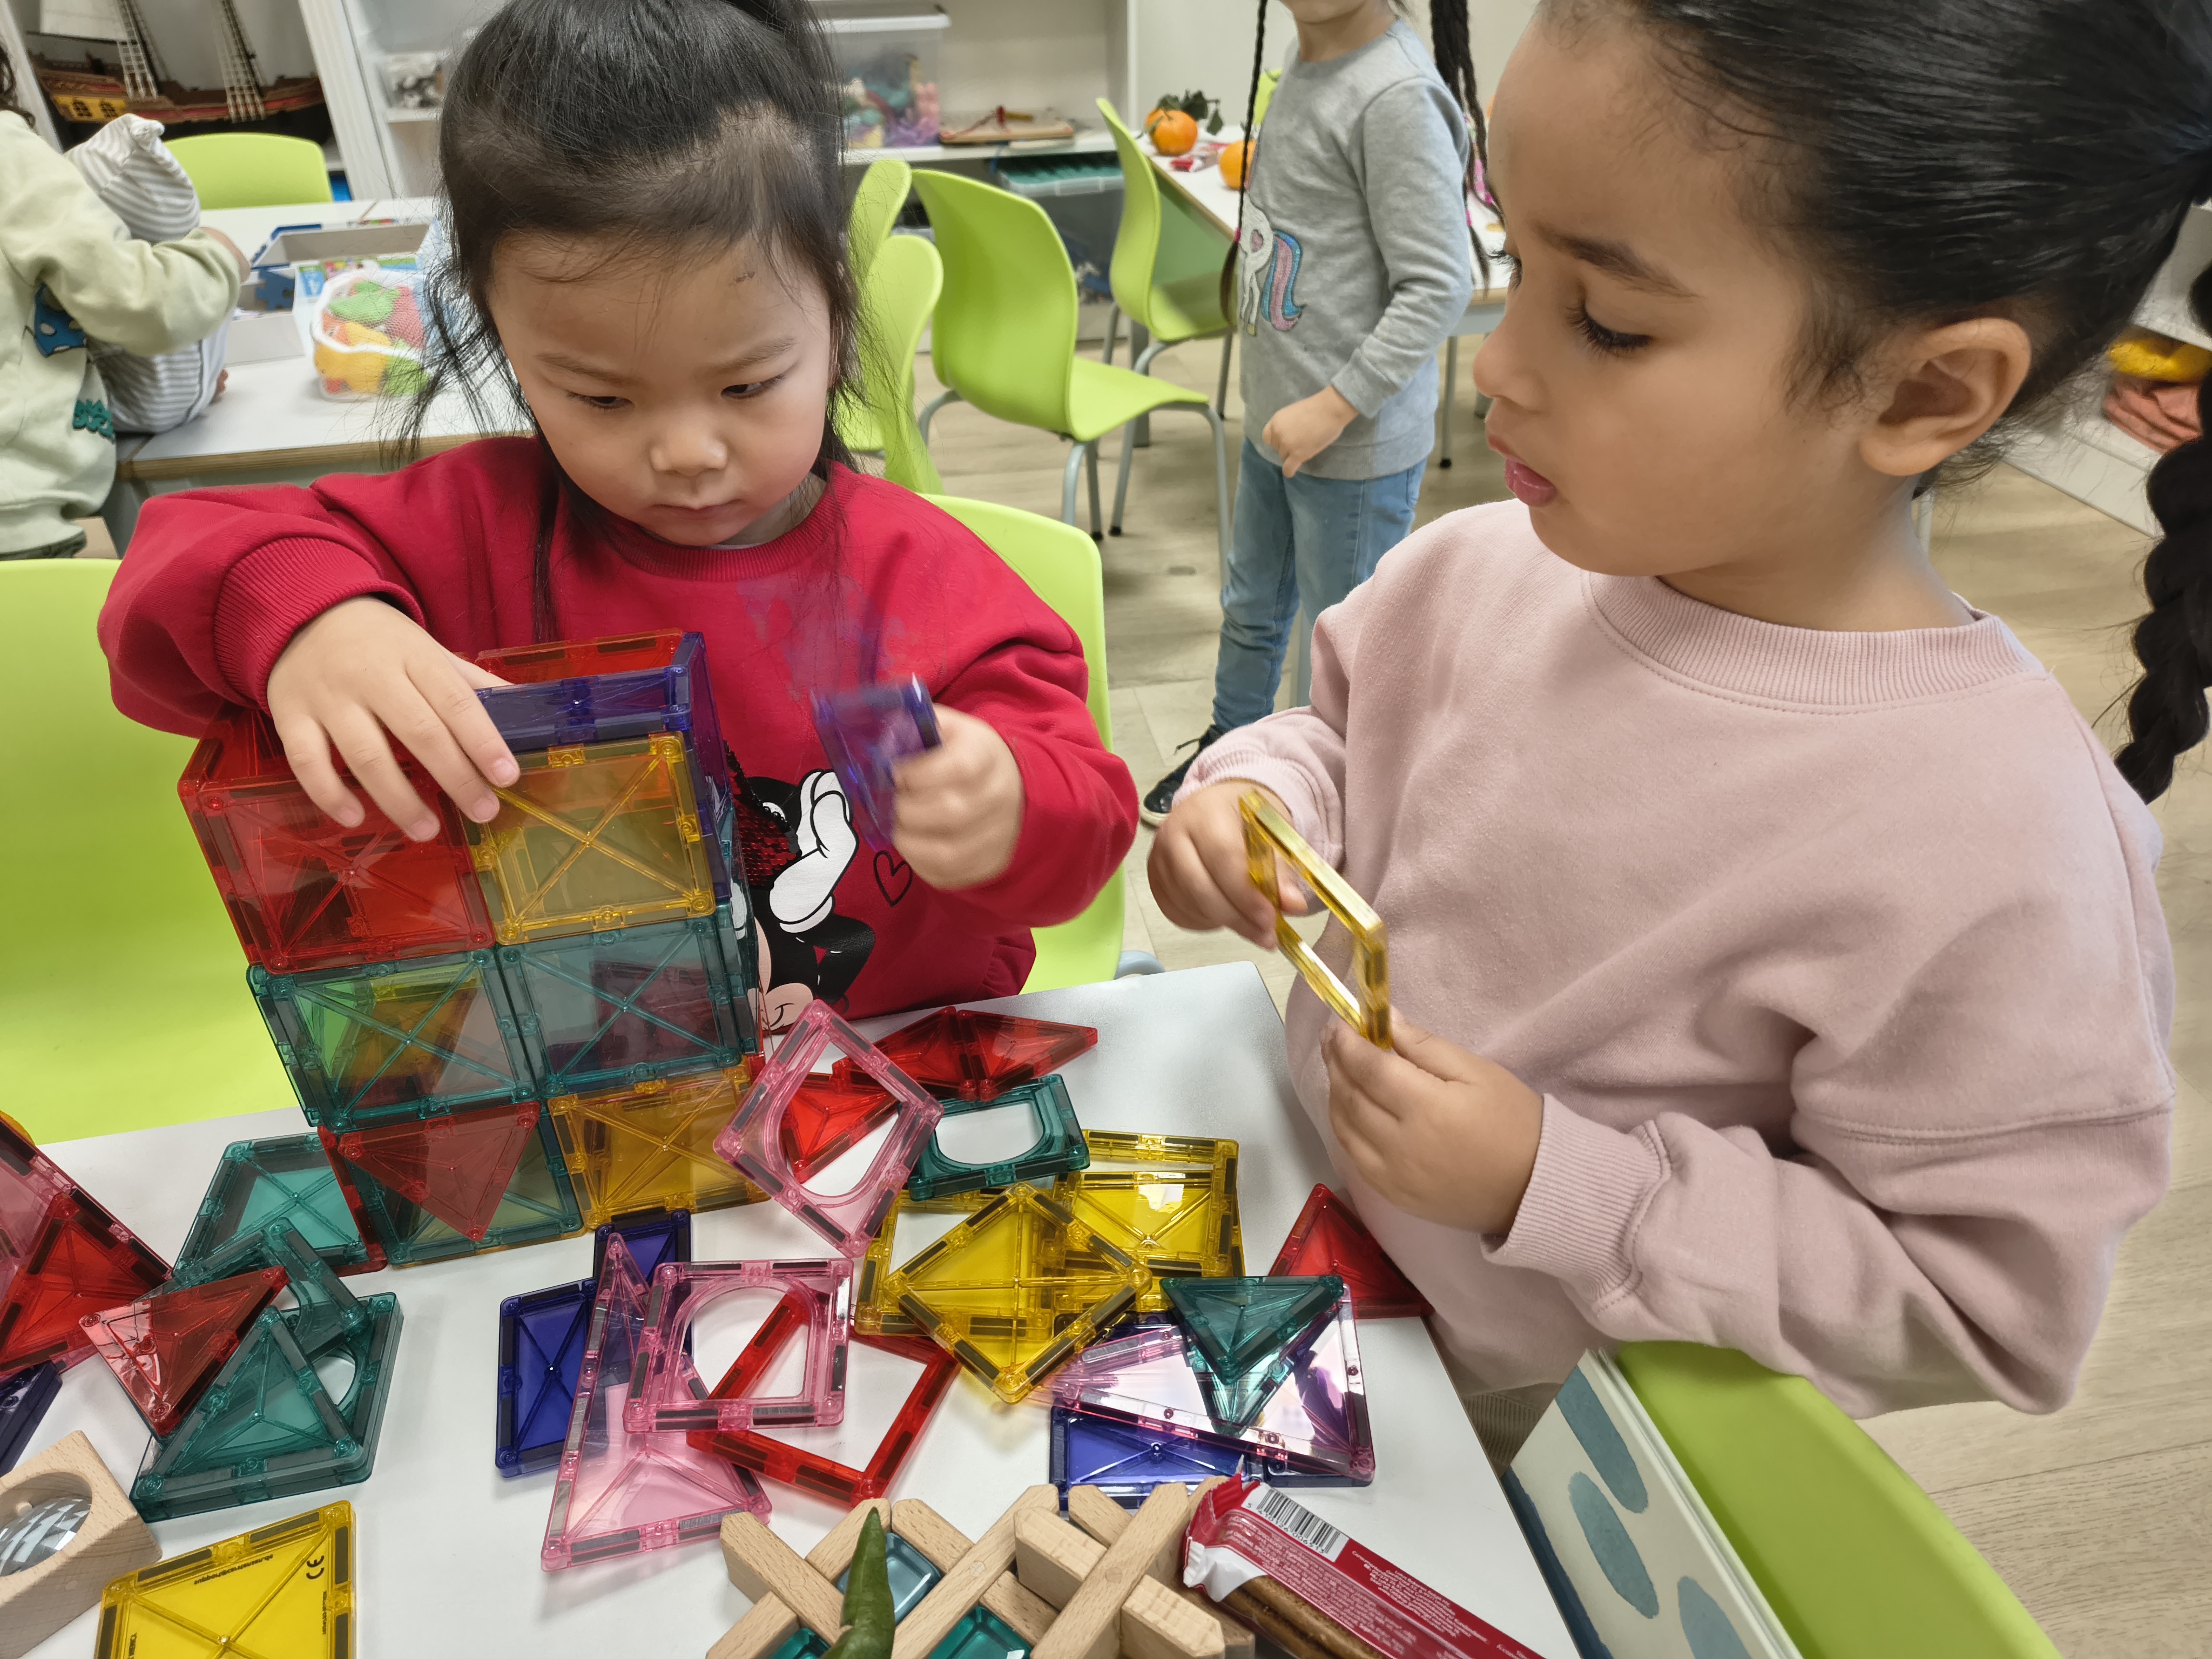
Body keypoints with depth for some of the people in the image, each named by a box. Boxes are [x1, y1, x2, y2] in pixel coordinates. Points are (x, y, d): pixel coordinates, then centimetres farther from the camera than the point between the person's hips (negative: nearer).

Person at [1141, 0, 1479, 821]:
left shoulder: (1397, 94, -20)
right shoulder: (1305, 66, 6)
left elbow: (1439, 285, -21)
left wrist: (1334, 407, -22)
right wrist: (1277, 397, 16)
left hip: (1359, 443, -9)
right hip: (1275, 419, 9)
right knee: (1250, 609, 25)